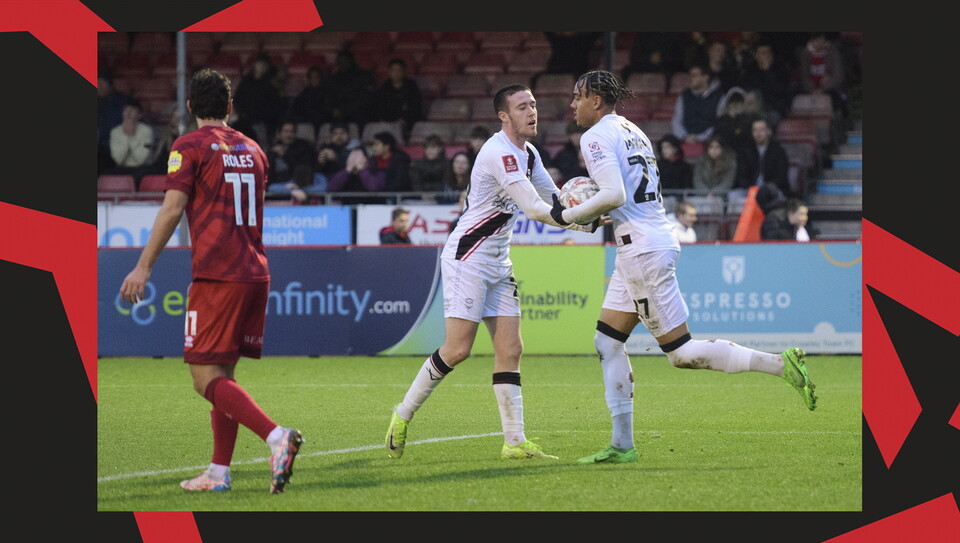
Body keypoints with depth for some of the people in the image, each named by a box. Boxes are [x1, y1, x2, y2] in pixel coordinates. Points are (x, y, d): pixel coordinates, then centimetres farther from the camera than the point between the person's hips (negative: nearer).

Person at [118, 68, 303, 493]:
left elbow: (172, 209, -13)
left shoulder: (190, 147, -4)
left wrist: (144, 267, -10)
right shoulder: (252, 150, 16)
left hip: (216, 276, -7)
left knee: (208, 379, -8)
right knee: (223, 375, 14)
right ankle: (219, 472, 11)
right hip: (255, 273, 7)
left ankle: (276, 436, -27)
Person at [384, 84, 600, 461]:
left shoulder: (528, 154, 11)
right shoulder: (500, 153, -19)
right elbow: (535, 209, -23)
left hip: (497, 262, 9)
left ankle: (515, 441, -1)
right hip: (467, 257, -9)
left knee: (510, 349, 1)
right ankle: (403, 416, 6)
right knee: (457, 349, -11)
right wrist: (586, 222, -20)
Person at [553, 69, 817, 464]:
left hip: (643, 250, -10)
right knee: (607, 341, 11)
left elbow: (614, 195, -21)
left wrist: (569, 216, -9)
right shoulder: (631, 130, 19)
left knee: (681, 352, -6)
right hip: (658, 237, 10)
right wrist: (595, 215, 15)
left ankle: (781, 364, -10)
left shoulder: (596, 136, -10)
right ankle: (622, 445, 10)